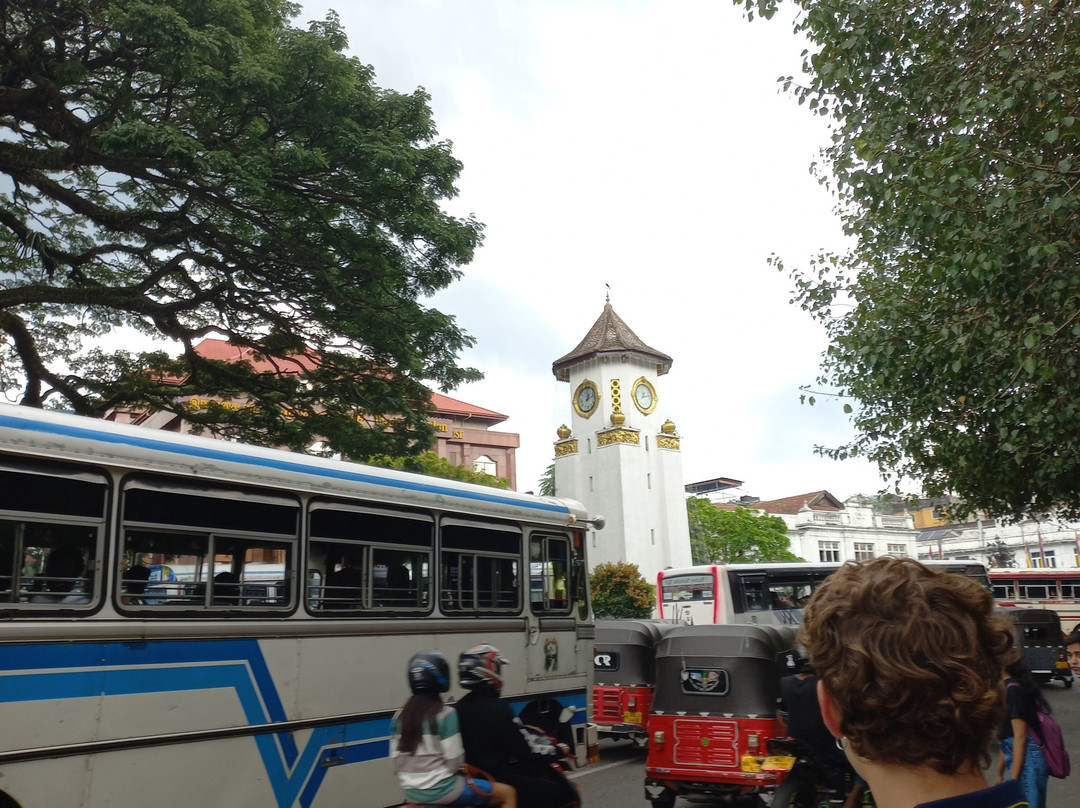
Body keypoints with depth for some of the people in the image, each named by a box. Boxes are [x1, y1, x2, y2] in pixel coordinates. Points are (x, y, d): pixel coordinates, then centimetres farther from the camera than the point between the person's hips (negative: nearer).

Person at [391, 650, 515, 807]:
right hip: (442, 791, -7)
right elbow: (454, 761, -16)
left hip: (411, 793, 7)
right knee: (508, 793, 7)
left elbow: (396, 761, 3)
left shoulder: (400, 716, 0)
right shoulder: (445, 714, -17)